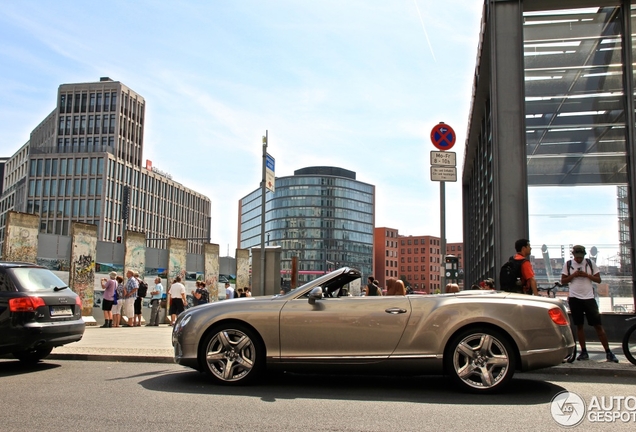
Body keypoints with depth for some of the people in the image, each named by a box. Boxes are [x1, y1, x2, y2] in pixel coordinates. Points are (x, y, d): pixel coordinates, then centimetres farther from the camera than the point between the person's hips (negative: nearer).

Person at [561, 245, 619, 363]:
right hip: (574, 298, 1)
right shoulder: (568, 264, 5)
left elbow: (598, 279, 4)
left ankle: (608, 352, 4)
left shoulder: (591, 263, 4)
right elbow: (563, 281, 4)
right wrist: (574, 275, -11)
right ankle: (584, 352, 15)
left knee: (598, 325, -2)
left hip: (589, 298, -1)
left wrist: (587, 275, -12)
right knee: (579, 326, 6)